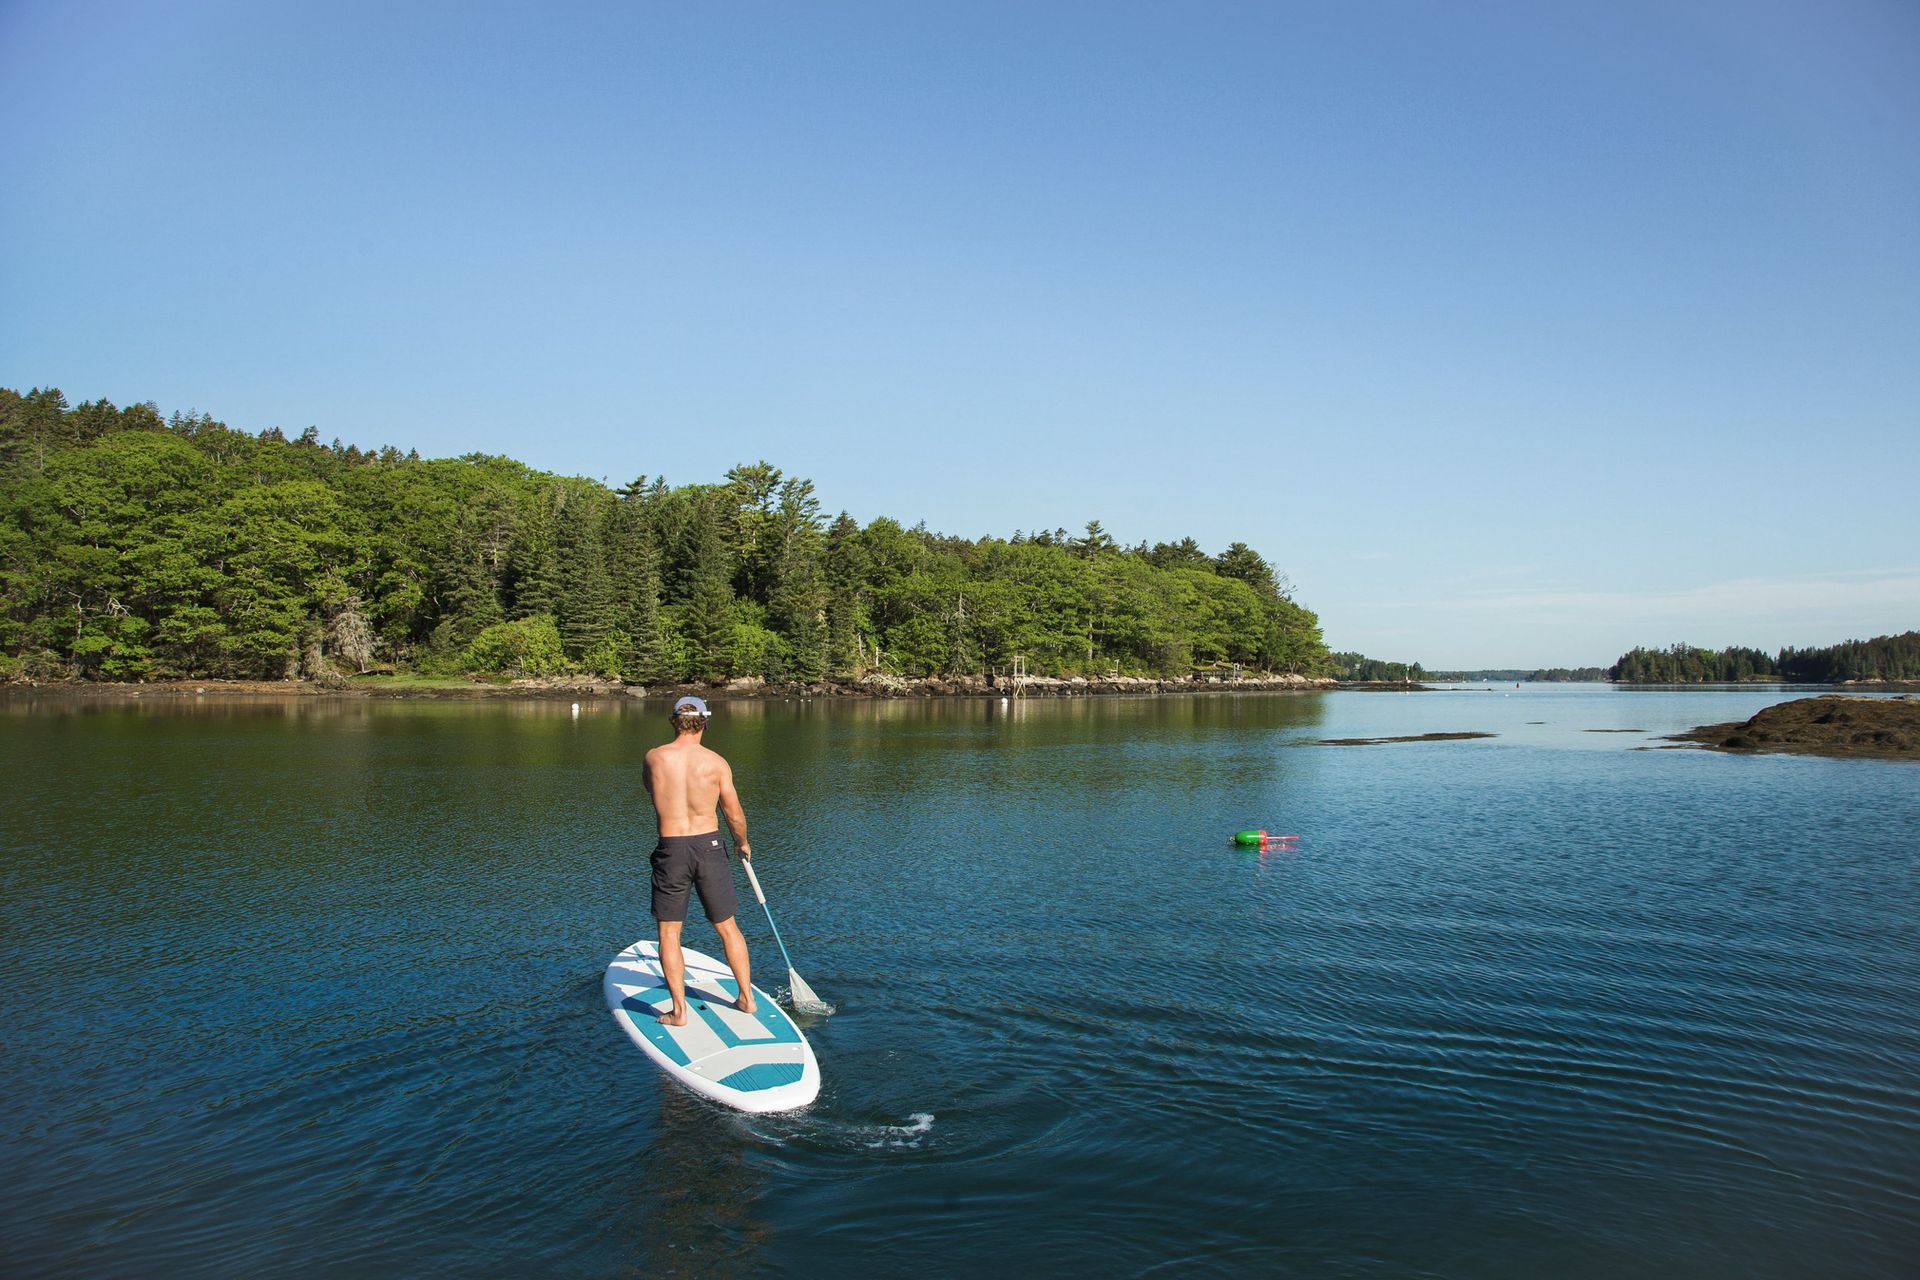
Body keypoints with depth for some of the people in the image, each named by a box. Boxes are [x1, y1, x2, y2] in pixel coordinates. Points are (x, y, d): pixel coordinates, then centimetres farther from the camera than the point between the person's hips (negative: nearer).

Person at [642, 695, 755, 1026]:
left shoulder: (654, 758, -5)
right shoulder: (716, 762, -6)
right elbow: (735, 815, -1)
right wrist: (742, 843, 18)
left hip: (671, 850, -1)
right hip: (710, 847, 1)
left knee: (669, 933, 11)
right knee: (728, 927, 15)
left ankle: (679, 1011, 10)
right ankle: (747, 998, 24)